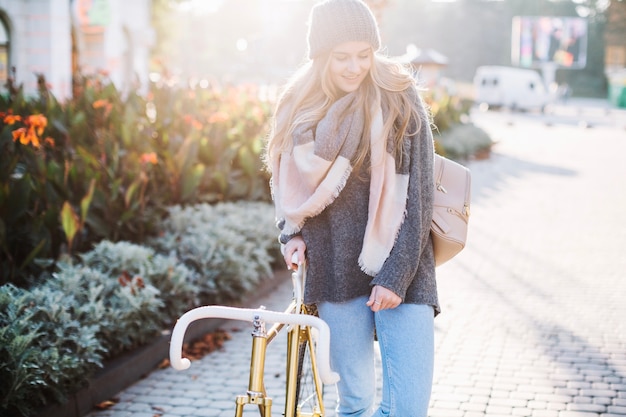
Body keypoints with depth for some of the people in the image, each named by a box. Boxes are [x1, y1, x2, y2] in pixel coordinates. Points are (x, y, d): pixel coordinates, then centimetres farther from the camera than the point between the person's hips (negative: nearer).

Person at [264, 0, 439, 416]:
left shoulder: (399, 98, -5)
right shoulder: (299, 104, 6)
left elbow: (417, 196, -7)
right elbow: (285, 179, 20)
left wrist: (396, 276, -13)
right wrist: (292, 232, 3)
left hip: (398, 271, -3)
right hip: (336, 270, 3)